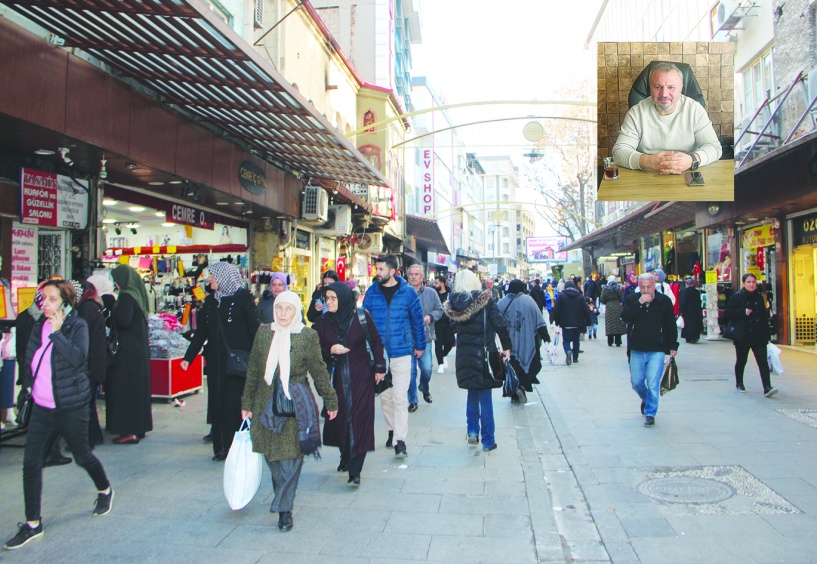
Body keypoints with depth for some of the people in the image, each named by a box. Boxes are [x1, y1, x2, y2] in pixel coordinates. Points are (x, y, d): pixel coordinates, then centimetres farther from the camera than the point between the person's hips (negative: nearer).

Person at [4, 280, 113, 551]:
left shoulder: (77, 326, -12)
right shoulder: (39, 326, 4)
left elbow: (78, 358, -29)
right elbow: (30, 359, 19)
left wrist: (57, 333, -28)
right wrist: (28, 383, 13)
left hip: (71, 407, -5)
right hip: (41, 407, 5)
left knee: (82, 456, 11)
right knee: (31, 462, -1)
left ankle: (105, 491, 39)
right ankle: (32, 524, 10)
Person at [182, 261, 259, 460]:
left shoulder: (243, 297, -5)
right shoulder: (210, 300, 12)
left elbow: (254, 328, -8)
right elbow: (201, 332, 15)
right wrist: (189, 357, 11)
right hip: (216, 360, 6)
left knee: (235, 402, -5)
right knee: (217, 402, 6)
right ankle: (221, 447, 15)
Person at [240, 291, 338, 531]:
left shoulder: (308, 336, -4)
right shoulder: (263, 333, 4)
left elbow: (319, 371, 2)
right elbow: (253, 370, 9)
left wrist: (331, 401, 6)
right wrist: (247, 403, 10)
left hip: (296, 407, -3)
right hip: (266, 405, 3)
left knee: (291, 457, -3)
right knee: (272, 456, 8)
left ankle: (284, 507, 8)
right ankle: (283, 499, 28)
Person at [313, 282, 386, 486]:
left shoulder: (361, 317, -6)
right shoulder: (323, 322, 0)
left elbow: (376, 342, 2)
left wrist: (379, 368, 1)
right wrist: (330, 350, -16)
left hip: (361, 377, -3)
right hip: (337, 378, 3)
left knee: (359, 419, -5)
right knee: (339, 418, 6)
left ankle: (355, 470, -1)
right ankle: (346, 456, 30)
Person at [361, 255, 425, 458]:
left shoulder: (408, 292, -5)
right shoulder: (372, 292, 0)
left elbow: (417, 320, 5)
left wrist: (420, 346, 9)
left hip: (402, 352, -3)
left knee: (400, 398, -4)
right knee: (385, 396, 14)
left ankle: (400, 441, 1)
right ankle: (393, 430, 33)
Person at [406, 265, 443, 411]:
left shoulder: (431, 293, 4)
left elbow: (439, 310, 9)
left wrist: (430, 317, -8)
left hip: (426, 338, 1)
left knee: (427, 368, -1)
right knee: (410, 371, 3)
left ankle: (425, 389, 32)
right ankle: (412, 401, 18)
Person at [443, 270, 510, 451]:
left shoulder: (453, 303, 0)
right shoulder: (485, 299, -9)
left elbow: (454, 328, 7)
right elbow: (500, 324, -11)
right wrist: (506, 347, -3)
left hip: (464, 355, 3)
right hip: (484, 353, -3)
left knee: (472, 394, 22)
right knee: (485, 398, 5)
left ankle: (472, 431, 17)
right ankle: (488, 441, 12)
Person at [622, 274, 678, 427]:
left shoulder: (664, 301, -1)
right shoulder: (632, 299, 2)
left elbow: (671, 326, 5)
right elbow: (625, 317, -15)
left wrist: (673, 346, 3)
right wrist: (639, 303, -21)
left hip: (656, 350, -2)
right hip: (637, 349, 2)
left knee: (653, 384, -7)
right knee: (636, 382, 12)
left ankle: (650, 413, 8)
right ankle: (646, 399, 42)